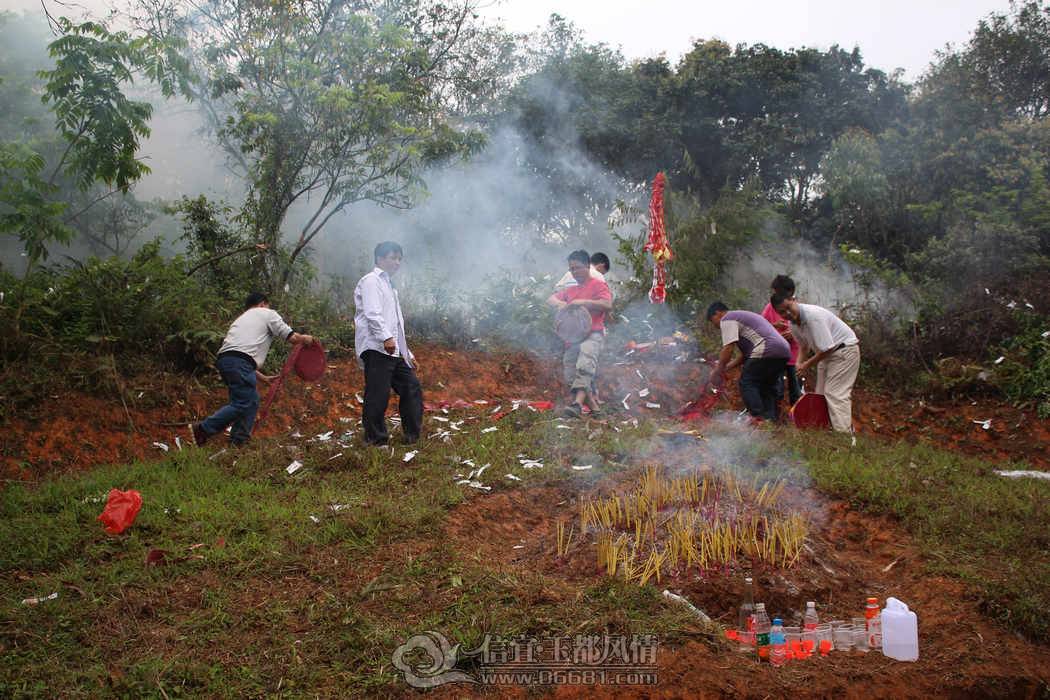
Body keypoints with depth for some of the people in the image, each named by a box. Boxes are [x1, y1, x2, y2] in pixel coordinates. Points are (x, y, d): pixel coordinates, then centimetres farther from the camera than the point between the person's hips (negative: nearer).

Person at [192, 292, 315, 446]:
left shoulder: (242, 319, 36)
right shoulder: (268, 314, 15)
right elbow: (292, 337, 7)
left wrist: (263, 378, 35)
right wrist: (305, 339, 29)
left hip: (224, 358, 9)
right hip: (239, 362, -9)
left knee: (252, 401, 17)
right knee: (241, 404, -9)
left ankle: (238, 442, 15)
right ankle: (203, 429, -11)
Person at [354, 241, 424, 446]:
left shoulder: (389, 285, 28)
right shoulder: (371, 281, -1)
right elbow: (372, 313, -18)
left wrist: (408, 353, 27)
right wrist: (386, 337, -32)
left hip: (394, 352, 10)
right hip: (376, 349, -10)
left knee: (411, 387, 9)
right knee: (378, 395, -9)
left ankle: (412, 436, 16)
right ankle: (376, 440, -2)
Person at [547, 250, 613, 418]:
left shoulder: (598, 284, 6)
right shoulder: (570, 290, 27)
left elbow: (607, 305, -9)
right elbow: (550, 299, 20)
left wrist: (584, 302, -18)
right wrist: (559, 303, -4)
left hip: (592, 334, -8)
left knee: (584, 367, -30)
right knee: (571, 376, 2)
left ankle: (578, 403, -46)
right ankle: (592, 405, 8)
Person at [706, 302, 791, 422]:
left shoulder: (727, 319, 3)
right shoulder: (740, 317, 34)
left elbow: (728, 348, -8)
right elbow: (745, 353, 30)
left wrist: (719, 369, 3)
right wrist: (726, 367, 26)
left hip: (767, 351, -10)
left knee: (747, 383, -6)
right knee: (767, 386, 16)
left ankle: (758, 417, -14)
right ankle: (771, 418, 9)